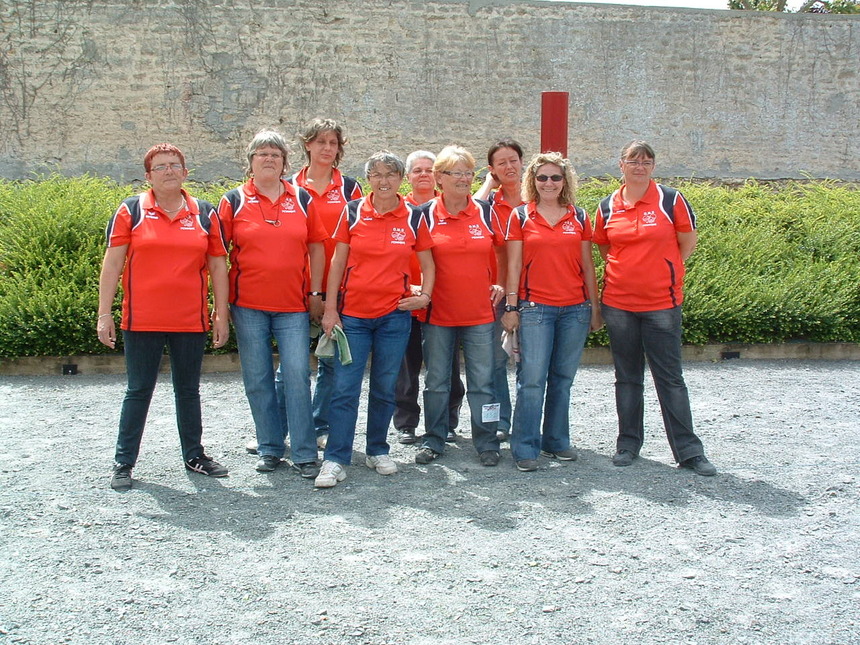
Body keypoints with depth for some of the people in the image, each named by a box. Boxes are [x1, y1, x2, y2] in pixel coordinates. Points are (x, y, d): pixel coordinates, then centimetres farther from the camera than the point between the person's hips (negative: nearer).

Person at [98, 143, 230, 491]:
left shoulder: (205, 213, 6)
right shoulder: (131, 210, 1)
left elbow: (218, 266, 8)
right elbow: (112, 264, -1)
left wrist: (221, 314, 3)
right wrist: (104, 314, -5)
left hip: (191, 321, 2)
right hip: (142, 321, -2)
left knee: (188, 390, 14)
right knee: (138, 391, 6)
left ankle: (194, 455, 26)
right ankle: (123, 462, 16)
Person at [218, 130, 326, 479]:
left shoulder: (301, 199, 8)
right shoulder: (234, 201, 4)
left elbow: (316, 247, 11)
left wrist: (315, 293, 5)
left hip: (293, 305, 0)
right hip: (248, 305, 0)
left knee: (297, 376, -5)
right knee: (258, 380, 5)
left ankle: (305, 454, 3)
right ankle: (270, 448, 18)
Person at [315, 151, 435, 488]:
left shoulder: (414, 217, 2)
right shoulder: (352, 212, 1)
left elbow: (427, 263, 12)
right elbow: (338, 262, 3)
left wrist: (425, 296, -4)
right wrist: (330, 308, -1)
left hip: (394, 314, 1)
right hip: (352, 313, -1)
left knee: (385, 387, 10)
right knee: (344, 388, -3)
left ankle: (377, 451, 25)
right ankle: (335, 460, 2)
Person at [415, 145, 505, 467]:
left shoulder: (485, 212, 3)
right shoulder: (426, 214, -2)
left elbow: (504, 251, 15)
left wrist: (502, 284, 7)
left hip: (479, 312, 1)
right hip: (438, 312, -1)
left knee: (482, 381, 5)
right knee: (436, 381, 9)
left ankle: (487, 443, 16)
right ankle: (433, 441, 21)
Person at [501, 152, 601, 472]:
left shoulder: (579, 217, 9)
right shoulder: (520, 216, 3)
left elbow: (587, 265, 11)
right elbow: (514, 265, 1)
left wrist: (595, 307, 9)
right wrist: (511, 307, -3)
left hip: (575, 308, 3)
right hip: (535, 309, -3)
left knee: (563, 379, 9)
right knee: (532, 379, -6)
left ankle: (557, 441, 22)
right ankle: (525, 449, 1)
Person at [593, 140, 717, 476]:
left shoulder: (671, 200, -3)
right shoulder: (607, 206, 4)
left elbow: (688, 244, 3)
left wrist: (660, 272, 3)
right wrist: (629, 270, 6)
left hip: (662, 302, -2)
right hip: (618, 303, 3)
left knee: (670, 377, 1)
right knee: (627, 377, 12)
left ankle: (689, 450, 8)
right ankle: (628, 443, 22)